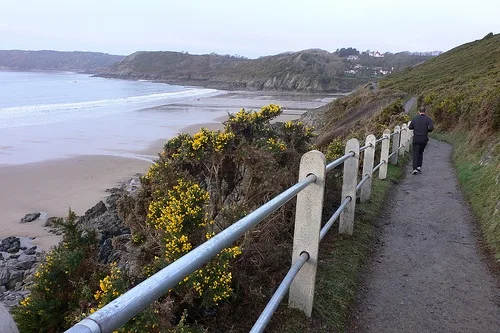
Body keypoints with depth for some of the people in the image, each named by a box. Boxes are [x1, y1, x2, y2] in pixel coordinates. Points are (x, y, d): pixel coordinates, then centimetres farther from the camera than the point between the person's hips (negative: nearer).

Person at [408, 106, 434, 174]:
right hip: (424, 138, 1)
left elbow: (410, 127, 3)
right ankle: (419, 166, 13)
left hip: (416, 138, -1)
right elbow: (431, 128, -14)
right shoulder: (428, 119, -2)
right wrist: (427, 130, 7)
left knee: (415, 153, 1)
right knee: (421, 152, 20)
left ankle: (415, 168, -10)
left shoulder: (415, 118, 1)